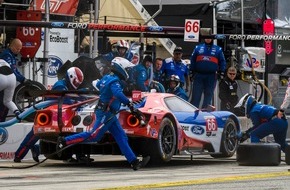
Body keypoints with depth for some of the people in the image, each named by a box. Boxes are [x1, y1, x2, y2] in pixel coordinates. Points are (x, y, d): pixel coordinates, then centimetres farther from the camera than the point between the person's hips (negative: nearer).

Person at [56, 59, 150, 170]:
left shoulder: (106, 78, 10)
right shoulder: (114, 81, -18)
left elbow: (97, 85, 31)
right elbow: (118, 94, -38)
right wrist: (129, 103, -34)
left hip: (109, 114, 10)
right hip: (106, 114, -10)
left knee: (122, 138, 6)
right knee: (94, 136, -7)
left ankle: (134, 162, 4)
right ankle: (64, 141, 0)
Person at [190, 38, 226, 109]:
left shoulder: (218, 49, 11)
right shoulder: (198, 48, 13)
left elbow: (222, 62, 12)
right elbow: (192, 60, 14)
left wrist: (221, 73, 4)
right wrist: (192, 71, 6)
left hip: (211, 77, 0)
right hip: (198, 76, 0)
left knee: (208, 95, 1)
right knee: (196, 95, -4)